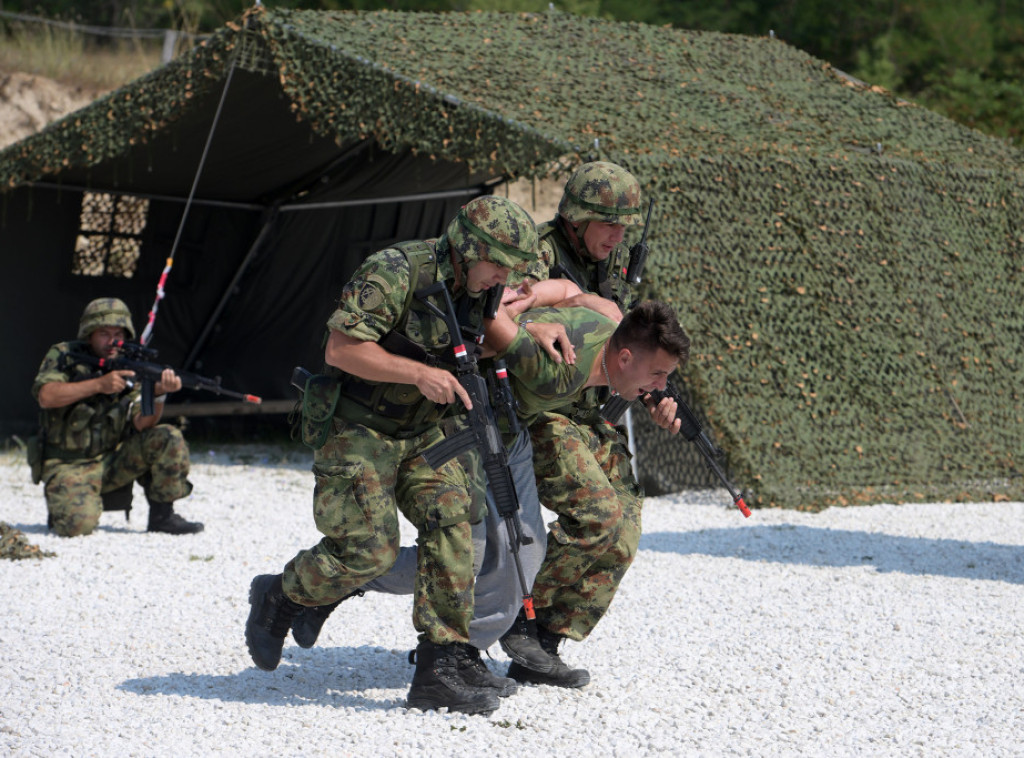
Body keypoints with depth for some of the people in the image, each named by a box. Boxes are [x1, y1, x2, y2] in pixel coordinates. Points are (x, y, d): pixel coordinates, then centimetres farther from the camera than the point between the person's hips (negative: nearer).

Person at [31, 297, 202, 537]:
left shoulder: (130, 369, 4)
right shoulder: (63, 356, -4)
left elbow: (142, 423, -10)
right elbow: (46, 396, -22)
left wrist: (159, 392, -30)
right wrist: (99, 384, -27)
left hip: (112, 462, 4)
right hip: (69, 466, -4)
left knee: (169, 439, -16)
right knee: (79, 524, -30)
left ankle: (162, 516, -4)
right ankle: (63, 503, 7)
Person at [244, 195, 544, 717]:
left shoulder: (478, 288, 2)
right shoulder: (394, 273, -23)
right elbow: (341, 347, -26)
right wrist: (419, 373, -30)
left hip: (422, 433, 7)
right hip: (357, 431, -7)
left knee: (451, 521, -10)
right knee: (368, 550, -12)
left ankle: (444, 662, -8)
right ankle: (277, 600, 16)